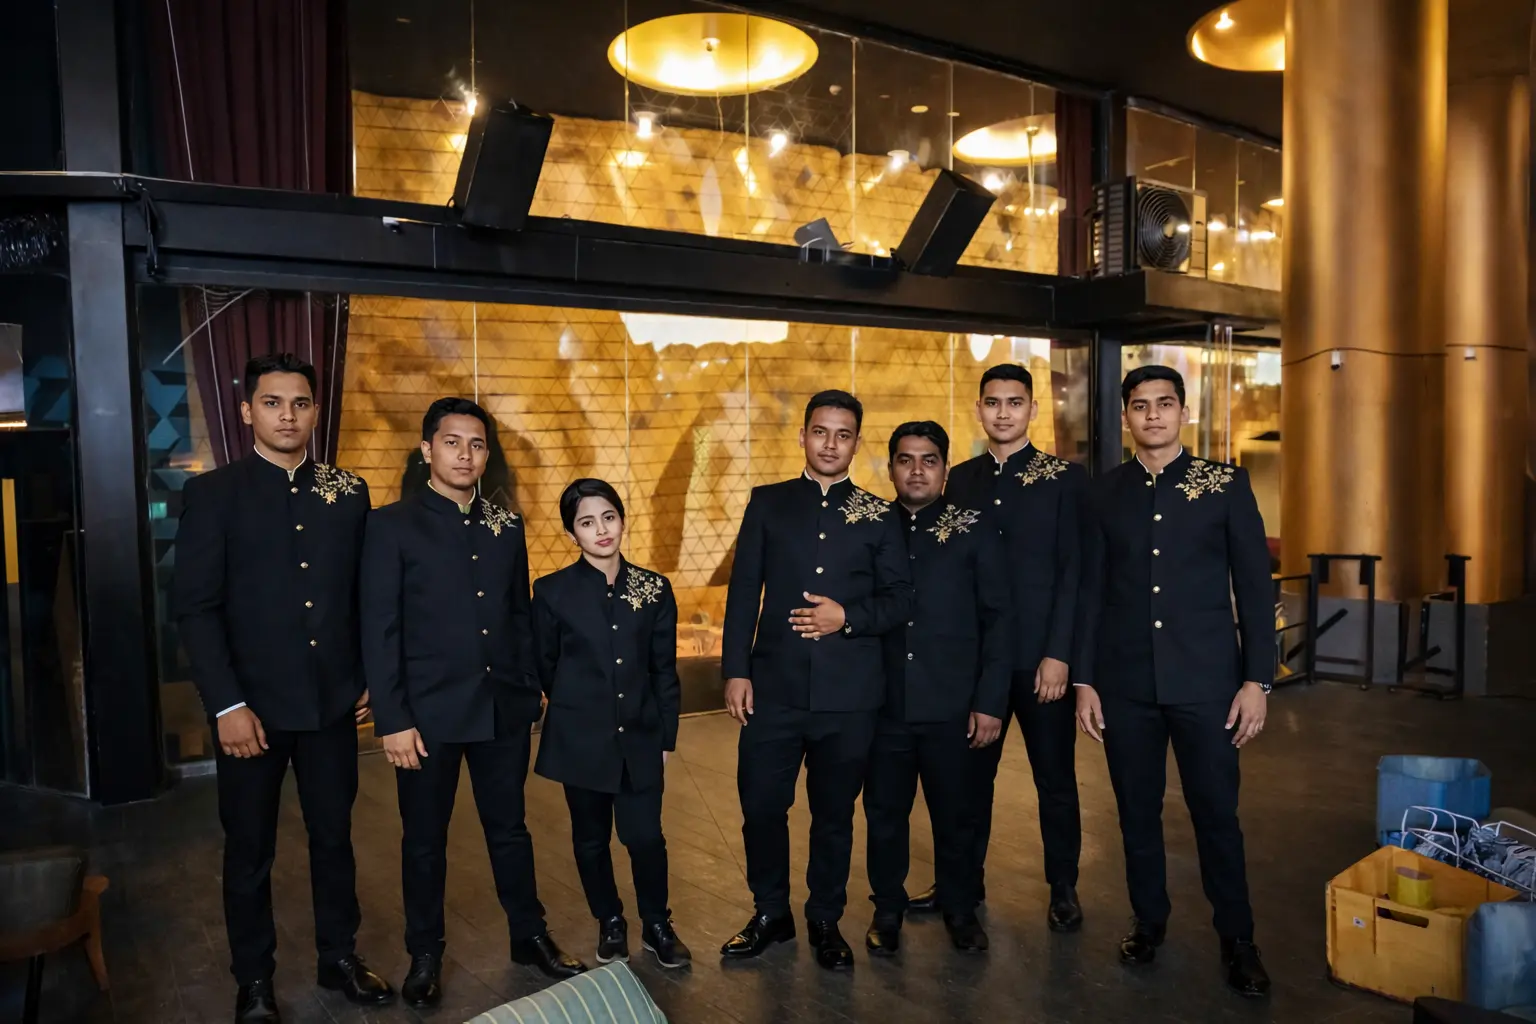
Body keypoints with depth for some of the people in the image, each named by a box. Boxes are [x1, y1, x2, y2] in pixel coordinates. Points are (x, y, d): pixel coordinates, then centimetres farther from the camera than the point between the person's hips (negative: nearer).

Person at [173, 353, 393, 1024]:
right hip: (252, 706, -2)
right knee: (249, 849, 13)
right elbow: (194, 607, -9)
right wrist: (228, 705, -14)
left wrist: (369, 679, 4)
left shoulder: (348, 493, 3)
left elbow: (363, 595, 7)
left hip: (333, 704, 3)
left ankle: (340, 957, 33)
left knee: (334, 836, 15)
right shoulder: (213, 494, -5)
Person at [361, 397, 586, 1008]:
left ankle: (529, 936, 32)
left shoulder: (506, 527, 7)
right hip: (428, 714, -3)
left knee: (509, 829, 16)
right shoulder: (392, 526, -6)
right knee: (425, 839, 12)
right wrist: (391, 720, -11)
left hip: (504, 710, 3)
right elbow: (379, 631, -8)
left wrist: (530, 694, 7)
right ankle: (425, 956, 30)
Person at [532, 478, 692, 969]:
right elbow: (543, 667, 4)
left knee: (645, 836, 0)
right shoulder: (552, 591, -6)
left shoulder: (654, 588, -1)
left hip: (640, 737, 1)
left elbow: (664, 670, 4)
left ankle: (656, 925, 24)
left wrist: (666, 735, 3)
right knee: (591, 838, 12)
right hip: (580, 738, 0)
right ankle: (610, 924, 35)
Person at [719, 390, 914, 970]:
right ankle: (771, 915, 28)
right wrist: (735, 670, -2)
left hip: (848, 692, 0)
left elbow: (900, 597, 5)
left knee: (834, 813, 11)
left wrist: (848, 617, -13)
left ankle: (825, 921, 31)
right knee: (761, 806, 5)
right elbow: (743, 591, 3)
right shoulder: (768, 503, 6)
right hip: (774, 686, 0)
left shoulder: (878, 516, 6)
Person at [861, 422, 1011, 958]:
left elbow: (998, 618, 0)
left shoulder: (975, 528, 0)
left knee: (953, 814, 11)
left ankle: (960, 910, 32)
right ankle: (887, 910, 30)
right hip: (884, 706, 1)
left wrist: (990, 701, -5)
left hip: (951, 707, -1)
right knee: (884, 814, 11)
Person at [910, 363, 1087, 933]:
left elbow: (1074, 572, -7)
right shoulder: (961, 479, 8)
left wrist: (1058, 654, -13)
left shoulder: (1066, 478, -3)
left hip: (1040, 655, -3)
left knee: (1054, 777, 9)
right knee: (969, 772, 12)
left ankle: (1063, 890, 26)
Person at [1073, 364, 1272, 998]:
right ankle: (1149, 919, 29)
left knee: (1216, 813, 5)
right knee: (1138, 811, 11)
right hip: (1125, 683, 2)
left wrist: (1257, 680, -5)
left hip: (1205, 680, -1)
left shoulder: (1226, 485, 1)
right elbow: (1091, 591, 5)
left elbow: (1254, 587, 0)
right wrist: (1084, 680, 2)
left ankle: (1236, 939, 23)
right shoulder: (1104, 493, 5)